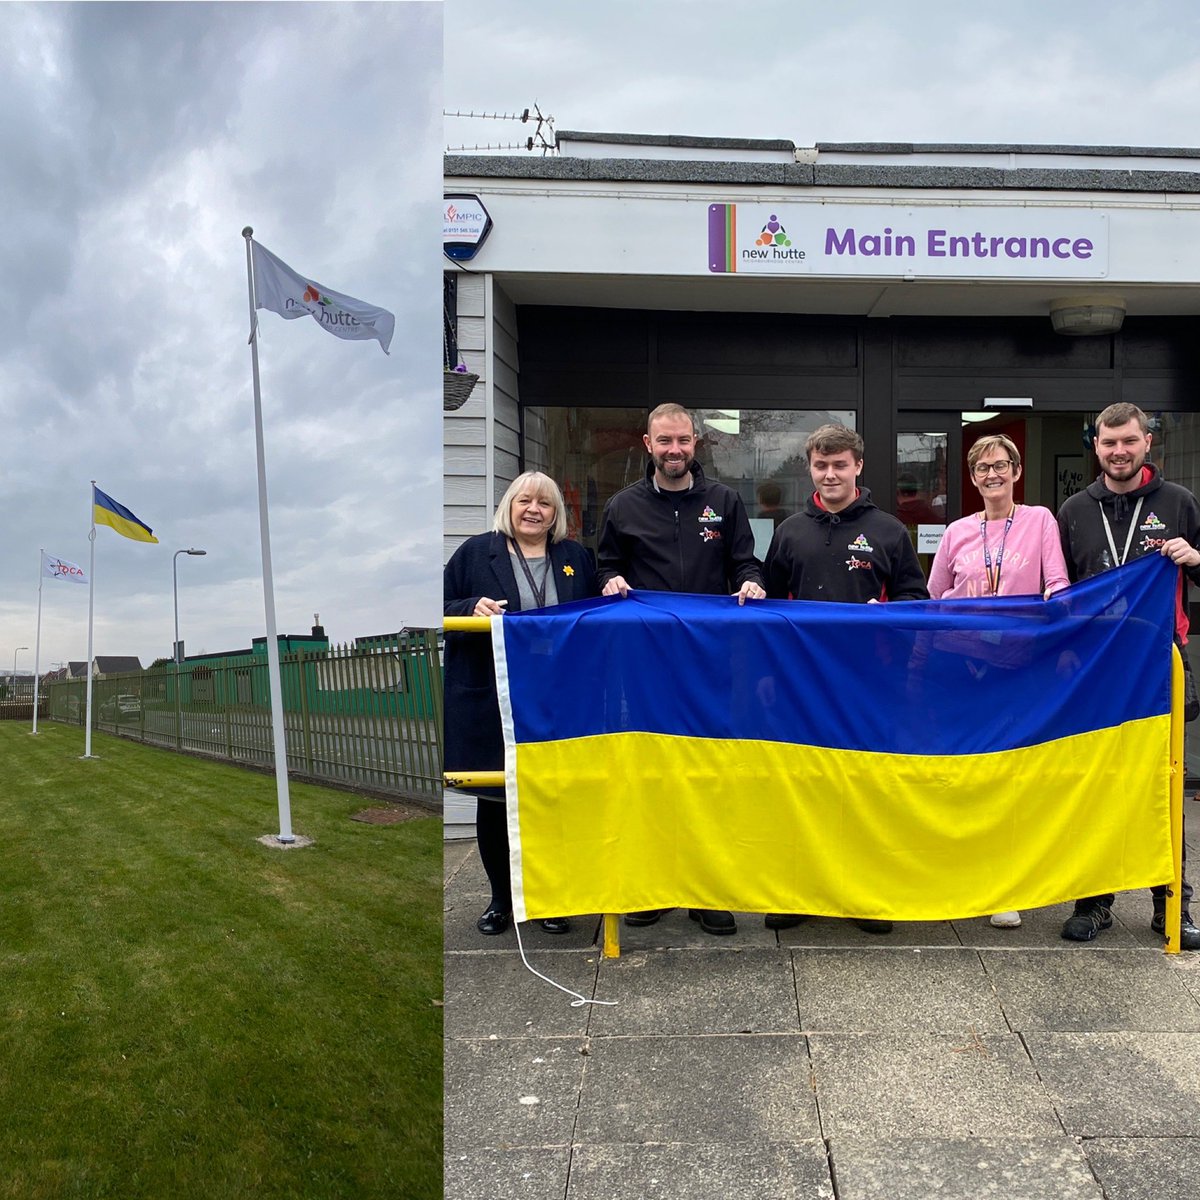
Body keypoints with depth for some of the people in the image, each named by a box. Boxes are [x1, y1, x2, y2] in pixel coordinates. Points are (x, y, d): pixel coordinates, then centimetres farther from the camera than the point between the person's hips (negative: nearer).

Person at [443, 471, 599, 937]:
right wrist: (472, 609, -16)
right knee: (493, 800, 7)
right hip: (491, 702, -1)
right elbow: (443, 608, 3)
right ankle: (501, 898, 25)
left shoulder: (576, 557, 12)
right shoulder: (476, 552, 4)